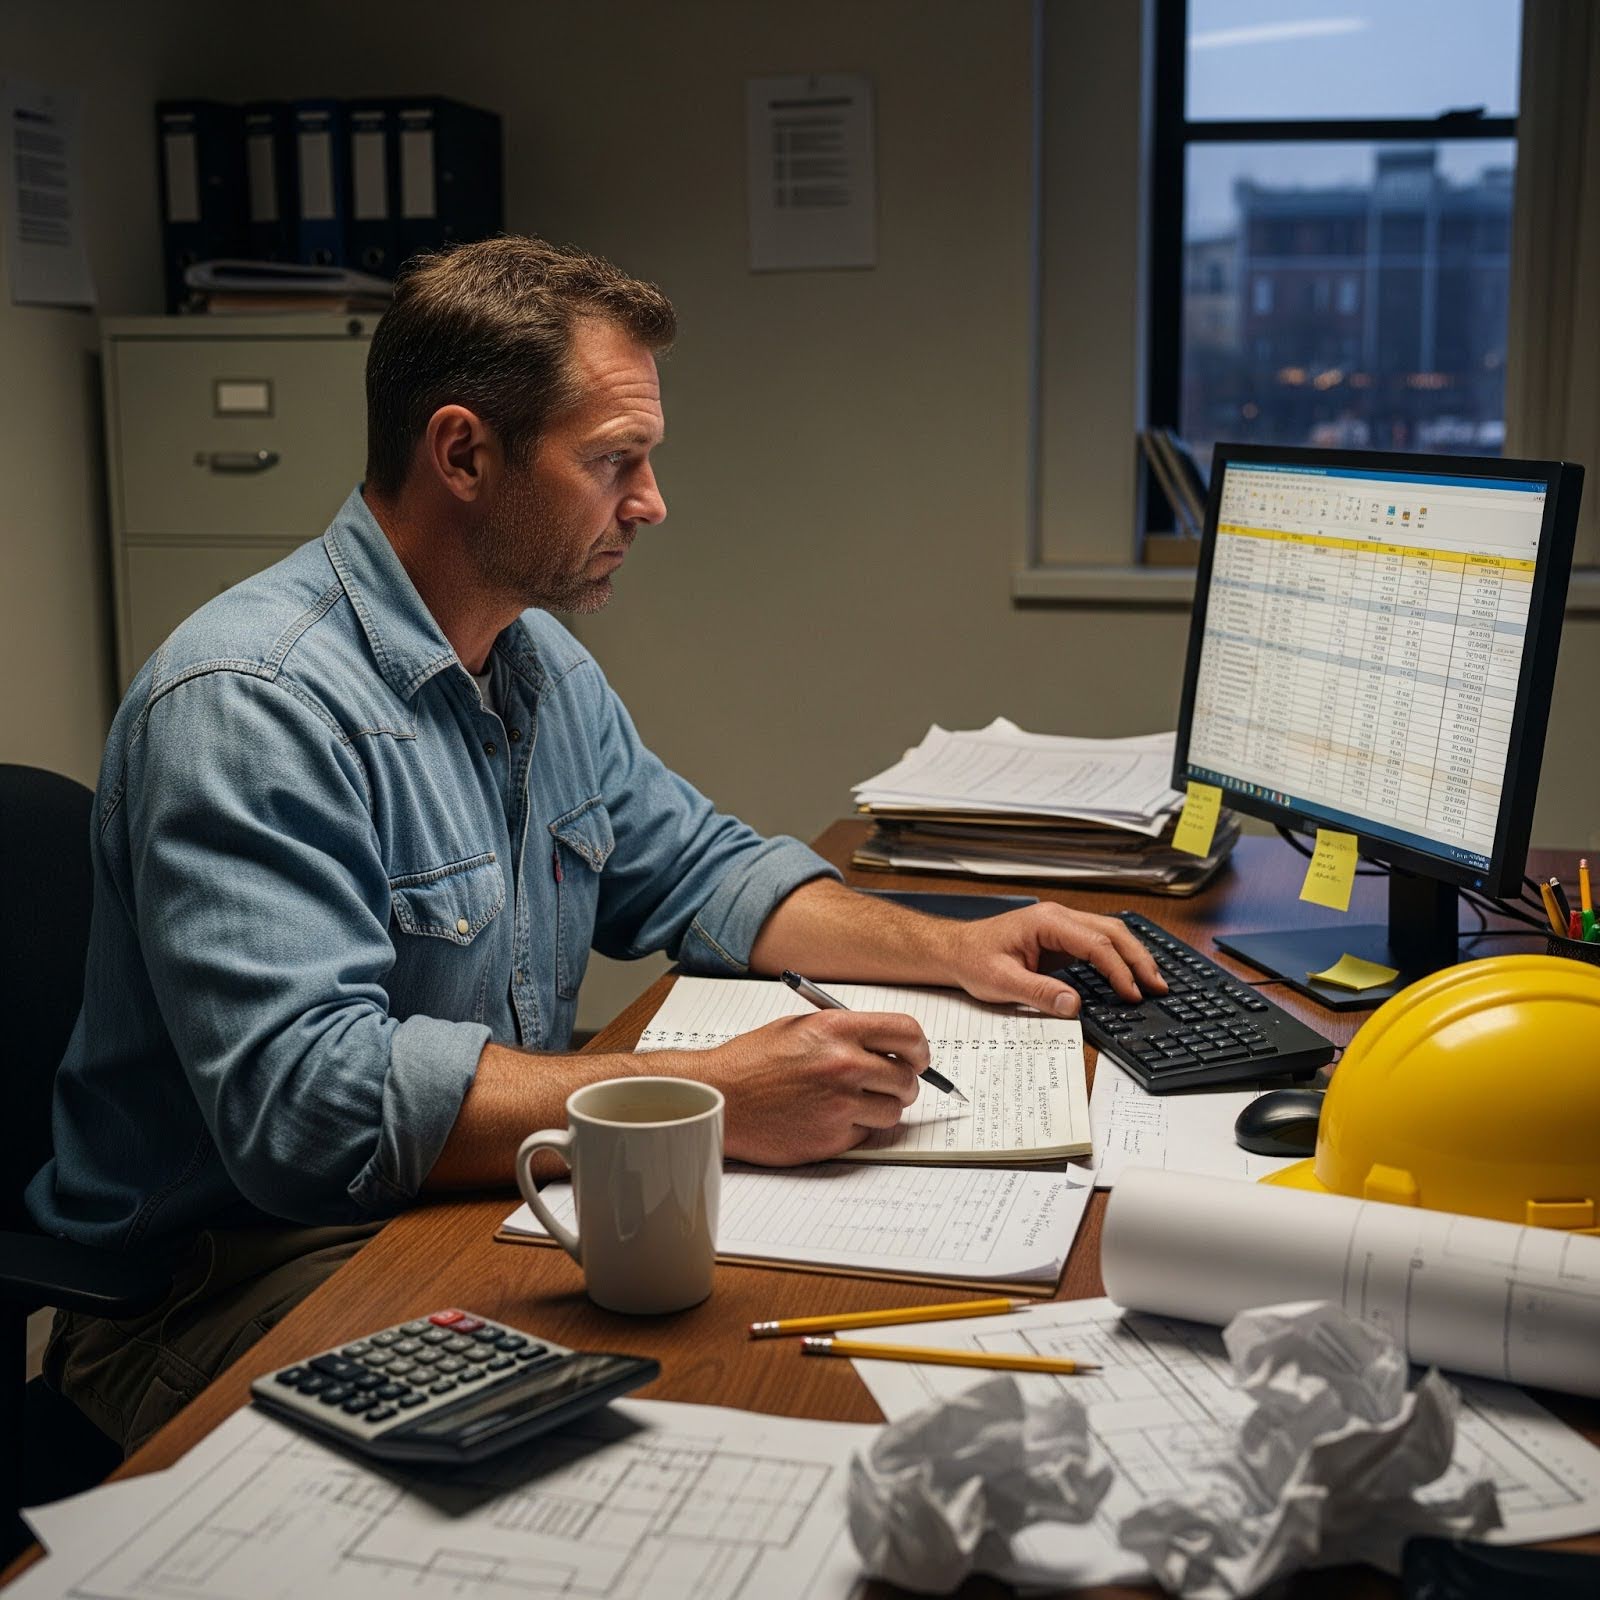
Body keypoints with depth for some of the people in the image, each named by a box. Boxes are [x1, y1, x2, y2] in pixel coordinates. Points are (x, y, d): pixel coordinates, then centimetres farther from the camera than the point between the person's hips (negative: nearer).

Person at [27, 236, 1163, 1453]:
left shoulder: (543, 666, 10)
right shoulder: (251, 703, -22)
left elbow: (694, 871, 20)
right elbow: (302, 1094, -32)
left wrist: (952, 951, 5)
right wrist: (709, 1098, -33)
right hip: (230, 1271, -8)